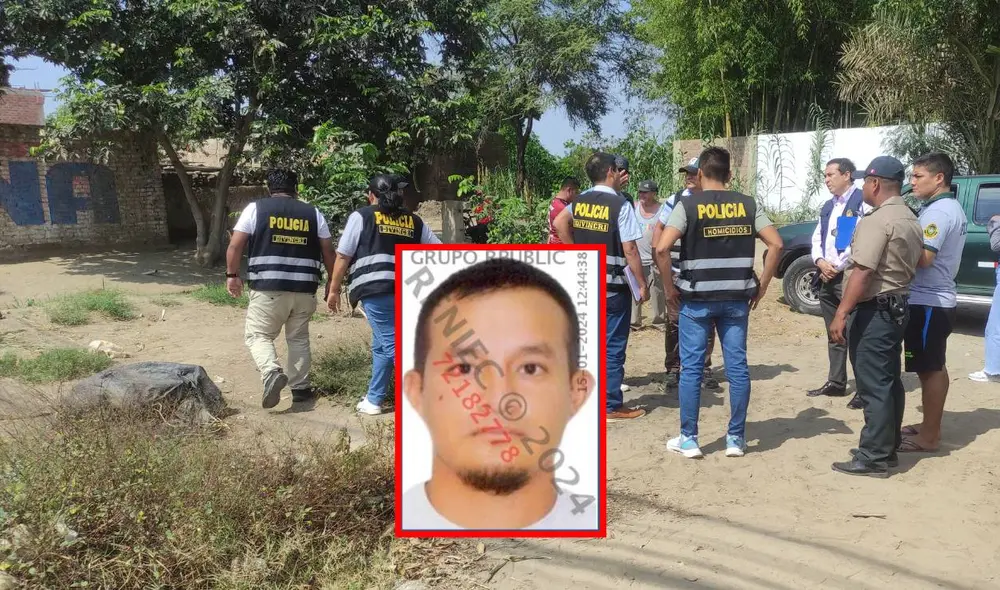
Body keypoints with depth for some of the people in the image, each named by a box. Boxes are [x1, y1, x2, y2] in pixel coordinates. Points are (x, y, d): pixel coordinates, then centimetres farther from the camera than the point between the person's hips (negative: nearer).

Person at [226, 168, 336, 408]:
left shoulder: (255, 208, 3)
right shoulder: (313, 213, 9)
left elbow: (235, 246, -1)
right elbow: (328, 252, 10)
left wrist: (232, 275, 11)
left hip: (267, 288, -3)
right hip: (304, 289, 3)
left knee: (258, 335, 8)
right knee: (299, 338, 17)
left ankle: (272, 372, -17)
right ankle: (300, 388, 19)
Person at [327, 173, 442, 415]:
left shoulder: (361, 216, 8)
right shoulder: (414, 221, 19)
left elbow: (343, 256, 5)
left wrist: (334, 290, 12)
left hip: (376, 289, -5)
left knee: (392, 345, -4)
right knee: (382, 345, 18)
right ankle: (373, 400, 24)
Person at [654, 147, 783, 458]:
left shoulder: (688, 205, -5)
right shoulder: (747, 204, 4)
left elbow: (662, 248, -17)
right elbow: (776, 244, -2)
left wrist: (670, 287, -5)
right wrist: (761, 286, 6)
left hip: (696, 298, -3)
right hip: (736, 299, 3)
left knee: (691, 368, 5)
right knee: (737, 366, 8)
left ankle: (688, 439, 11)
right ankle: (736, 438, 16)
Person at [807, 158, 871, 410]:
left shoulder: (862, 201, -8)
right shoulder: (828, 207, 18)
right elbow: (817, 238, 17)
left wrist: (838, 266, -14)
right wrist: (820, 262, -3)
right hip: (827, 277, 9)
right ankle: (836, 382, 24)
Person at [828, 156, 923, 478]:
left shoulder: (876, 220, -17)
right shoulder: (911, 220, 14)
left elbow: (863, 272, -24)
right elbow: (913, 265, 18)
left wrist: (841, 314, -23)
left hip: (874, 310, -10)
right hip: (897, 307, 10)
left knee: (874, 385, -6)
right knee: (888, 381, 15)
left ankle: (873, 457, 0)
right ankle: (887, 447, 24)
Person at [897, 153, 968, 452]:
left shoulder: (938, 211, -19)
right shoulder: (952, 208, 14)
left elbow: (923, 258, -26)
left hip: (928, 301, -11)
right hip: (938, 298, 11)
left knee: (929, 369, -4)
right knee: (934, 367, 16)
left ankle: (928, 436, 4)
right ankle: (930, 427, 26)